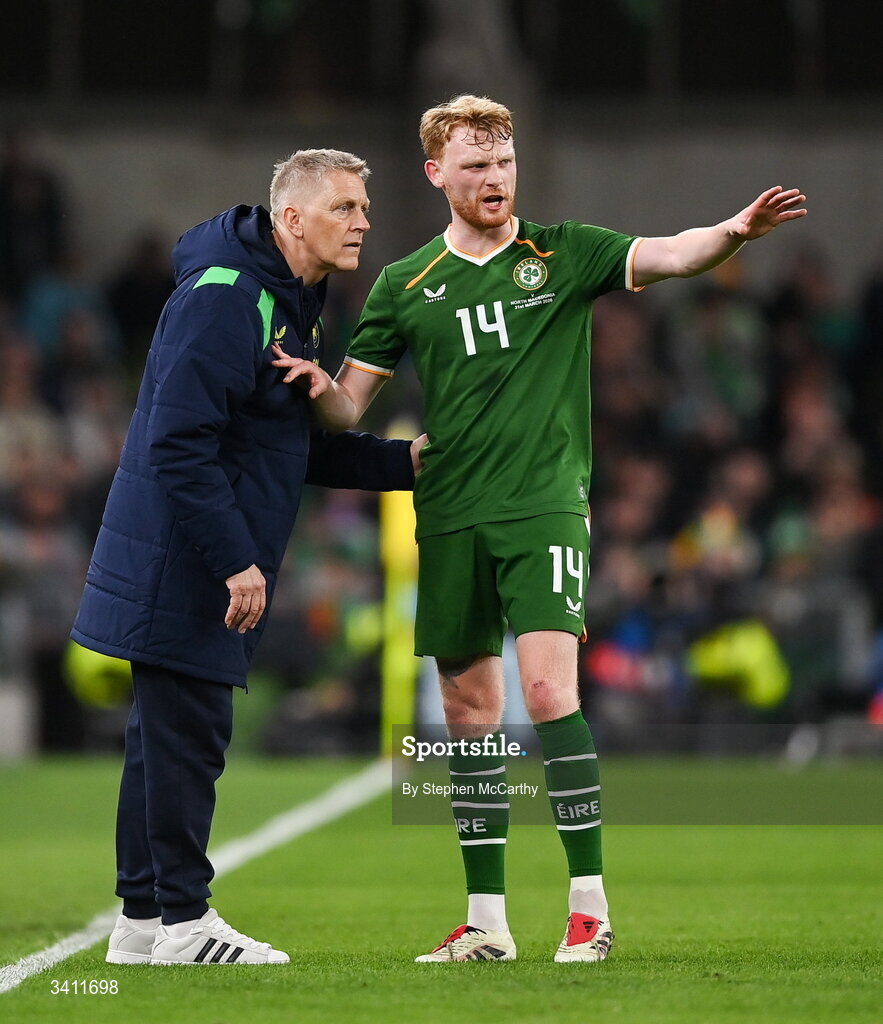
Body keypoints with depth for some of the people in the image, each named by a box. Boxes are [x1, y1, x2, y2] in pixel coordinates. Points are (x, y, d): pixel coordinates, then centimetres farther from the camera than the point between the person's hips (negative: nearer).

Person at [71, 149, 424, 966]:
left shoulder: (291, 302, 15)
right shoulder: (225, 299, -18)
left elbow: (303, 448, 19)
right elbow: (179, 441, -23)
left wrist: (403, 461, 8)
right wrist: (235, 560, -23)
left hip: (211, 568, 10)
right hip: (181, 563, -10)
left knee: (169, 733, 13)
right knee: (185, 733, -6)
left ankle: (144, 916, 19)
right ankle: (180, 921, -1)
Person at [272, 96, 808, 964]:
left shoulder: (562, 255, 4)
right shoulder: (405, 285, 10)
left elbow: (665, 255, -12)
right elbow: (348, 407, 11)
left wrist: (734, 231, -33)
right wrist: (318, 387, -13)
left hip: (544, 503, -3)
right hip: (448, 519, 3)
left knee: (548, 691, -16)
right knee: (468, 711, 6)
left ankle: (590, 904, -11)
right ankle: (486, 919, 13)